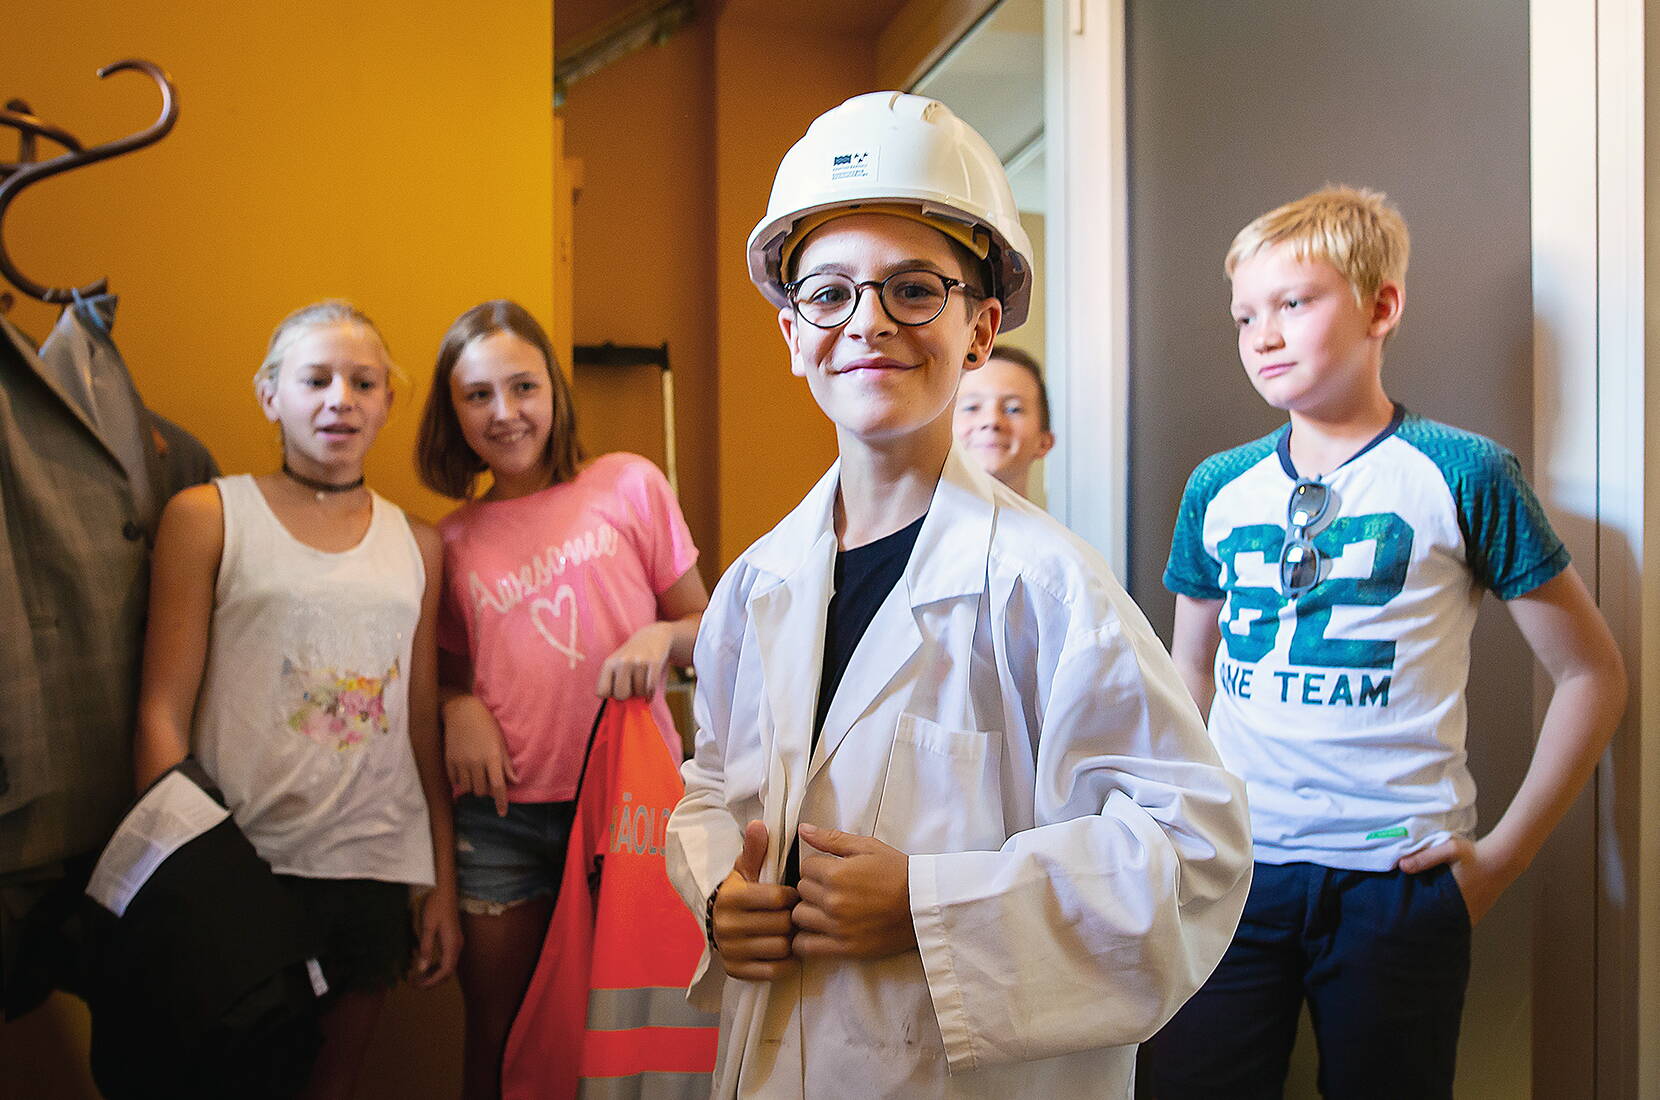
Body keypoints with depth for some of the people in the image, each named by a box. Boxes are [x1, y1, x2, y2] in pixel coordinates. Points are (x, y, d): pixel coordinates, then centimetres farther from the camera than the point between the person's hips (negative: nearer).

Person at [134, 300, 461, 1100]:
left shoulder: (418, 546, 9)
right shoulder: (206, 517, -1)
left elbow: (422, 724, 11)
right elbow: (164, 712, -3)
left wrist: (443, 886, 11)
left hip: (377, 867, 3)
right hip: (245, 864, -3)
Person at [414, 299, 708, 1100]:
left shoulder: (630, 485, -1)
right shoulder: (452, 540, 6)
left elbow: (706, 625, 5)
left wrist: (661, 638, -16)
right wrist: (458, 707, -4)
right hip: (503, 815, 2)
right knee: (498, 1034, 12)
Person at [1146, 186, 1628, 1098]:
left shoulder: (1463, 476, -4)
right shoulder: (1218, 489, 6)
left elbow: (1592, 674, 1)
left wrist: (1503, 853, -3)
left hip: (1394, 878, -2)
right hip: (1233, 871, 3)